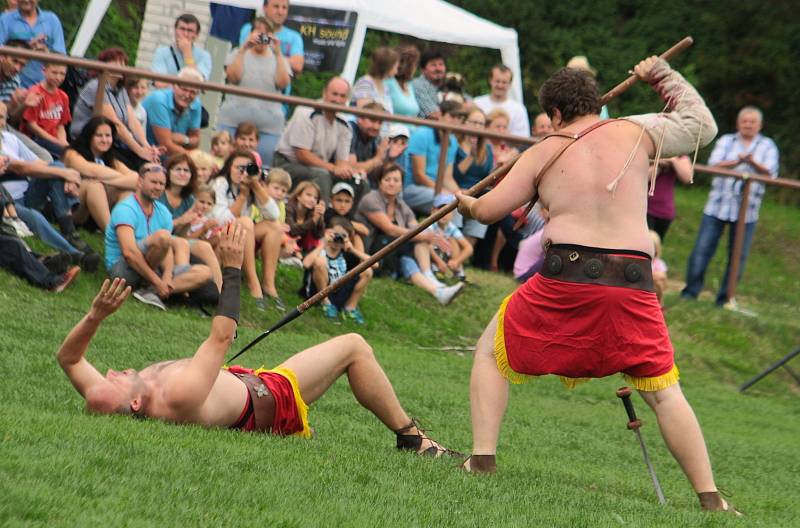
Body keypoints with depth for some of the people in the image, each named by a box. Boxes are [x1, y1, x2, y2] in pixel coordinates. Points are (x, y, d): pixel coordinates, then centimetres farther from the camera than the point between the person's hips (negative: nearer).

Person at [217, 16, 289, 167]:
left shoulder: (278, 59, 14)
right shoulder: (238, 54, 12)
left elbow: (283, 83, -4)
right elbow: (233, 77, -6)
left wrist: (278, 53, -9)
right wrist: (243, 49, -10)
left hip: (269, 126, 0)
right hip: (233, 122, 0)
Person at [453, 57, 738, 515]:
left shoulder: (544, 153, 7)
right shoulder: (635, 132, 8)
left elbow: (488, 210, 10)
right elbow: (702, 125, 20)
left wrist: (466, 202, 32)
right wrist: (664, 76, 31)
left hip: (566, 277, -1)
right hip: (632, 284, 1)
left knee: (492, 352, 21)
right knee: (664, 392, 10)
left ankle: (482, 460, 10)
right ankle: (710, 498, 3)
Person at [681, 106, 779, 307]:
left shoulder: (767, 146, 10)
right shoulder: (726, 141, 11)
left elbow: (770, 173, -4)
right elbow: (714, 164, -5)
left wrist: (753, 163, -22)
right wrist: (737, 162, -21)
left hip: (746, 212, 0)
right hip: (718, 206, 0)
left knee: (738, 256, 1)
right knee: (702, 250, -4)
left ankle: (725, 298, 10)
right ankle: (690, 292, 4)